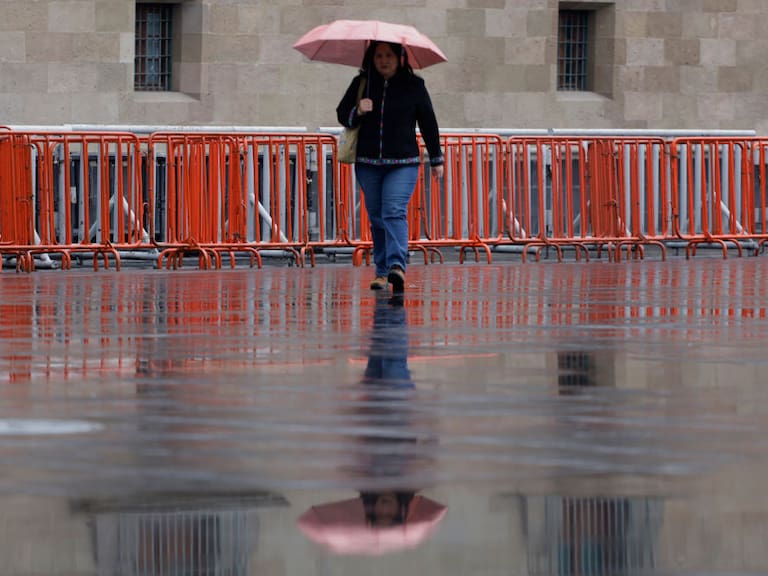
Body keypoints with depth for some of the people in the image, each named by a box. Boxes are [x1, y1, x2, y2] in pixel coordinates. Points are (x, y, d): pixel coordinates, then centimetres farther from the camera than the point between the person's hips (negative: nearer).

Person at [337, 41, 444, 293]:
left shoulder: (413, 85, 3)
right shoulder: (361, 83, 7)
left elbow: (428, 123, 10)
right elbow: (342, 114, 10)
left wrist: (436, 159, 14)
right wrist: (357, 112, -13)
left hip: (403, 162, -3)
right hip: (368, 163, 3)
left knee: (395, 212, -18)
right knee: (376, 217, 6)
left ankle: (397, 265, -29)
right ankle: (382, 270, 14)